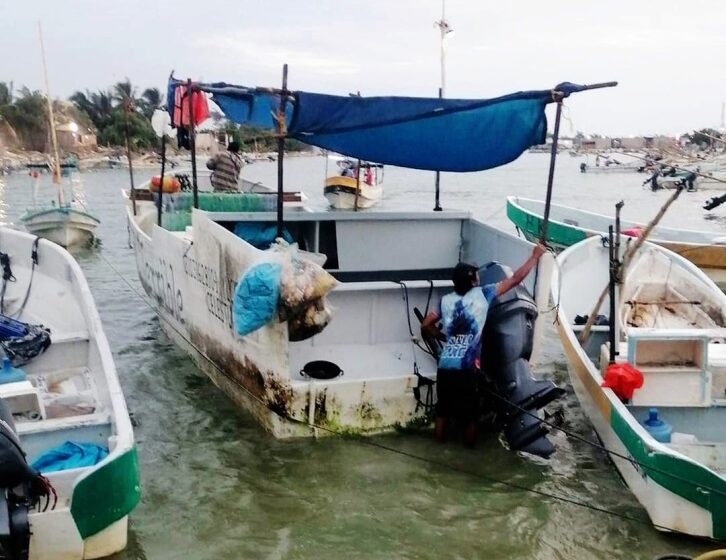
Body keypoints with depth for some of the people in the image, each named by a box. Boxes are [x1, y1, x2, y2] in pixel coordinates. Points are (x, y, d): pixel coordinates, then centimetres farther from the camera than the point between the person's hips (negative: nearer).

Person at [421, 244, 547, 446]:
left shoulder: (445, 300, 8)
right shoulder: (482, 294, -4)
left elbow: (426, 326, 13)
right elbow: (515, 279, -1)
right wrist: (535, 256, 9)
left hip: (445, 365, 4)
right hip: (467, 367, -4)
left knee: (443, 407, 19)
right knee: (470, 411, 16)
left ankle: (440, 438, 34)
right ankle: (469, 441, 30)